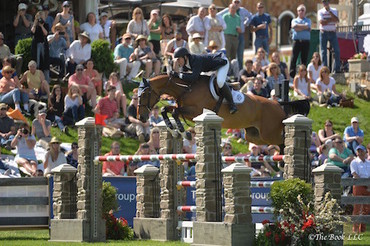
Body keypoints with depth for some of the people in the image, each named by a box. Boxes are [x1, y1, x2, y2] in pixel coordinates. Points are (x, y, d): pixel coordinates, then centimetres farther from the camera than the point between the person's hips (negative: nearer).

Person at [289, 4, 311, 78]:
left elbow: (307, 26, -8)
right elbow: (294, 26, -7)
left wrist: (298, 26, -1)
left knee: (304, 58, 1)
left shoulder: (308, 20, 14)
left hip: (306, 41, 0)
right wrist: (304, 27, -6)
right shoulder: (294, 20, 15)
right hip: (297, 41, 0)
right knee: (294, 58, -5)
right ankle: (292, 74, -6)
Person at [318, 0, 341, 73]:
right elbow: (322, 22, -12)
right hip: (324, 33, -1)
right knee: (323, 51, -2)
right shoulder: (320, 12, 3)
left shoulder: (334, 10, 8)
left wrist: (329, 11, -13)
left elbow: (337, 20, -10)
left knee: (336, 50, -5)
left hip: (332, 32, 1)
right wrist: (331, 19, -8)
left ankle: (337, 68, 0)